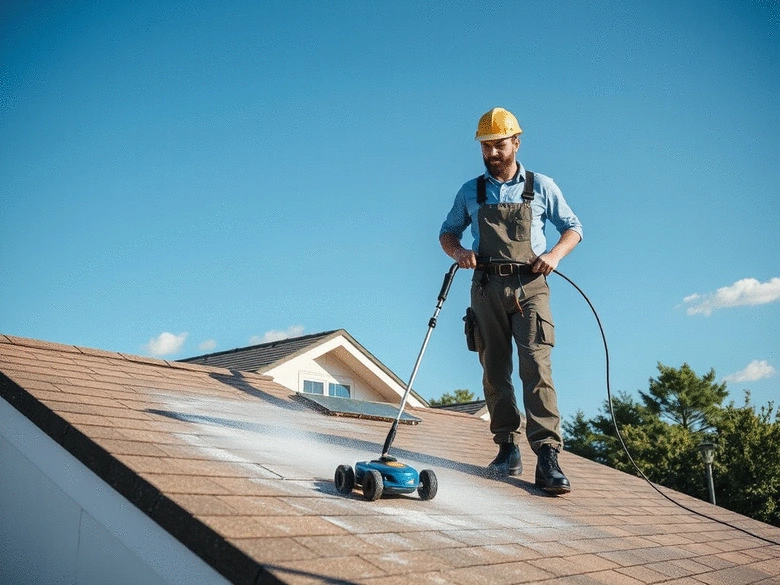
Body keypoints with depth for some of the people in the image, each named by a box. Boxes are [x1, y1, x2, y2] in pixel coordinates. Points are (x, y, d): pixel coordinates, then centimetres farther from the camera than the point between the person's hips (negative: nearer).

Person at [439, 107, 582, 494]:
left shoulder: (541, 186, 9)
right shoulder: (470, 192, 13)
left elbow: (573, 228, 13)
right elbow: (447, 233, 18)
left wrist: (555, 253, -8)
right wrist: (458, 251, -5)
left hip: (529, 287, -2)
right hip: (487, 288, 3)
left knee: (537, 368, -14)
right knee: (494, 371, 3)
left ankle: (547, 458, -17)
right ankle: (507, 449, 12)